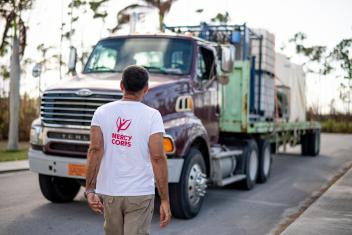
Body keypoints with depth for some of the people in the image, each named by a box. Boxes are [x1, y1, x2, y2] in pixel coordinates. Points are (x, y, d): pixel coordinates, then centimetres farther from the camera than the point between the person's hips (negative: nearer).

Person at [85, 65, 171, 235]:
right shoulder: (152, 115, -7)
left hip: (108, 192, 3)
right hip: (140, 194, -3)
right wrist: (164, 200, -10)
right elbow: (158, 157, -14)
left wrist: (90, 190, -10)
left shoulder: (102, 112, 0)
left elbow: (95, 149, -11)